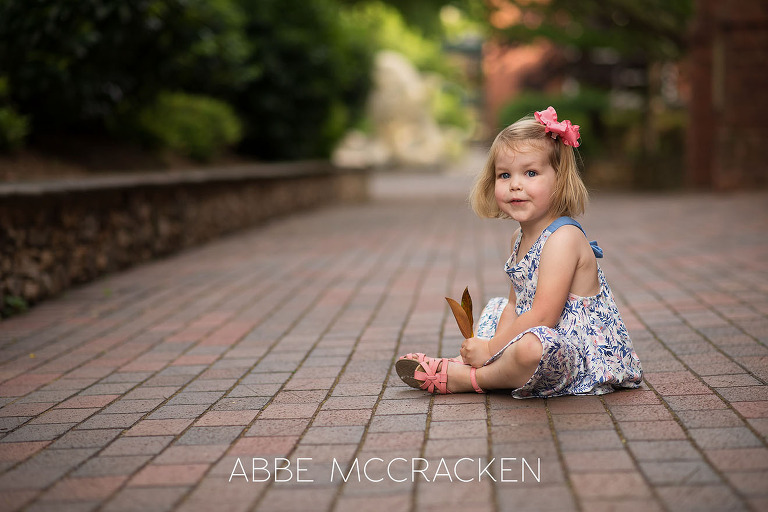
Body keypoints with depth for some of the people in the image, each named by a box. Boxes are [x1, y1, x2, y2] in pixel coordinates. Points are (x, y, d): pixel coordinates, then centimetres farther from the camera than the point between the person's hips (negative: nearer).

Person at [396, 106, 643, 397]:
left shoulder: (563, 238, -22)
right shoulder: (520, 238, 9)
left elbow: (543, 316, -27)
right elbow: (515, 305, 11)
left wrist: (491, 348, -19)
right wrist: (494, 348, -5)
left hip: (586, 356, -11)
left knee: (532, 346, -39)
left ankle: (466, 379, -15)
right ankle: (473, 361, 7)